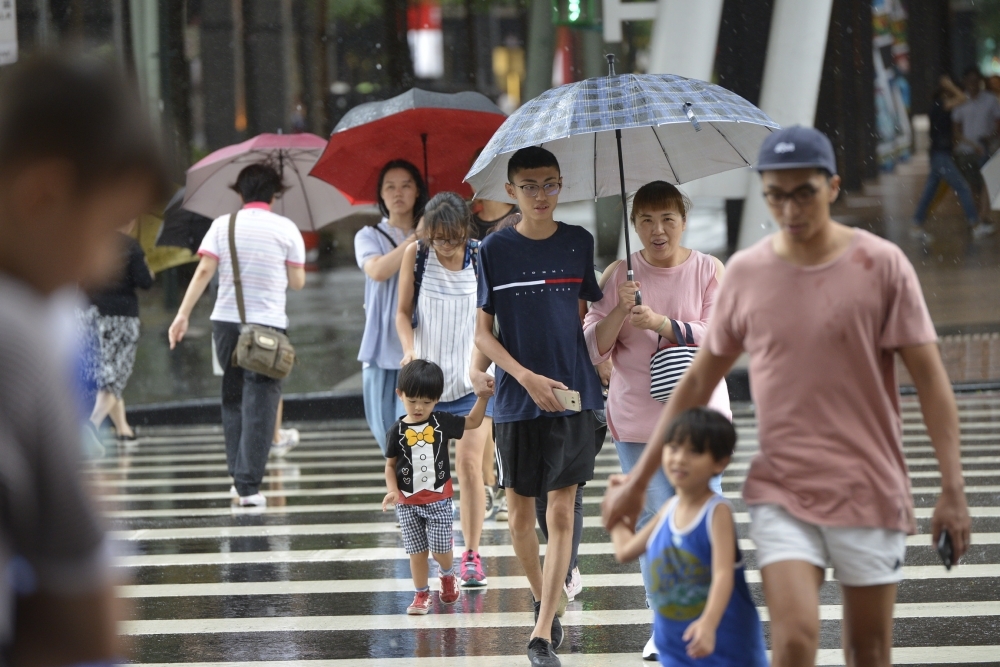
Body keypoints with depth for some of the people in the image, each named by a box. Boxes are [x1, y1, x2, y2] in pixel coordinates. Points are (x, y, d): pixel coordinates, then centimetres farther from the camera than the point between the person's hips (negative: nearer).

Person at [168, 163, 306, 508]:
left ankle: (238, 477, 15)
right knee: (260, 405, -2)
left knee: (233, 399, 17)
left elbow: (204, 270, -6)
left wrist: (183, 314, -5)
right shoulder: (286, 229, 0)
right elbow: (297, 282, 2)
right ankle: (248, 485, -9)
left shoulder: (223, 225, 3)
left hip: (226, 322, 3)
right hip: (268, 324, -2)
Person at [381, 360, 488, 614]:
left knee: (440, 548, -4)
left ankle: (448, 576, 27)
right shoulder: (397, 431, -3)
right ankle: (421, 595, 17)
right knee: (417, 551, 4)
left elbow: (473, 422, 10)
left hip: (438, 499, 0)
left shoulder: (442, 423, -1)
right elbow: (390, 464, 3)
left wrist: (483, 395, -1)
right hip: (407, 502, 0)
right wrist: (392, 490, -11)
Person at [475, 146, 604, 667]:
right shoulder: (495, 250, -1)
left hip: (573, 397, 0)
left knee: (561, 513, -5)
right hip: (516, 401, 0)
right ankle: (541, 599, 33)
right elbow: (482, 333, -2)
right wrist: (527, 377, -14)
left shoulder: (580, 244, 4)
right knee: (520, 512, 8)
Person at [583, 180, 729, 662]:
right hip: (637, 419, 1)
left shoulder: (709, 270, 2)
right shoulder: (618, 275, 5)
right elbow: (593, 349, 0)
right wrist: (620, 311, -18)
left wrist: (662, 324, -20)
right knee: (653, 521, 1)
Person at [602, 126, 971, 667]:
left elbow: (931, 382, -4)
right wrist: (637, 481, 13)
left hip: (869, 490, -1)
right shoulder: (745, 273, 3)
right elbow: (697, 383, 12)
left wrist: (952, 491, -11)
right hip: (781, 491, 1)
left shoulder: (882, 265, -4)